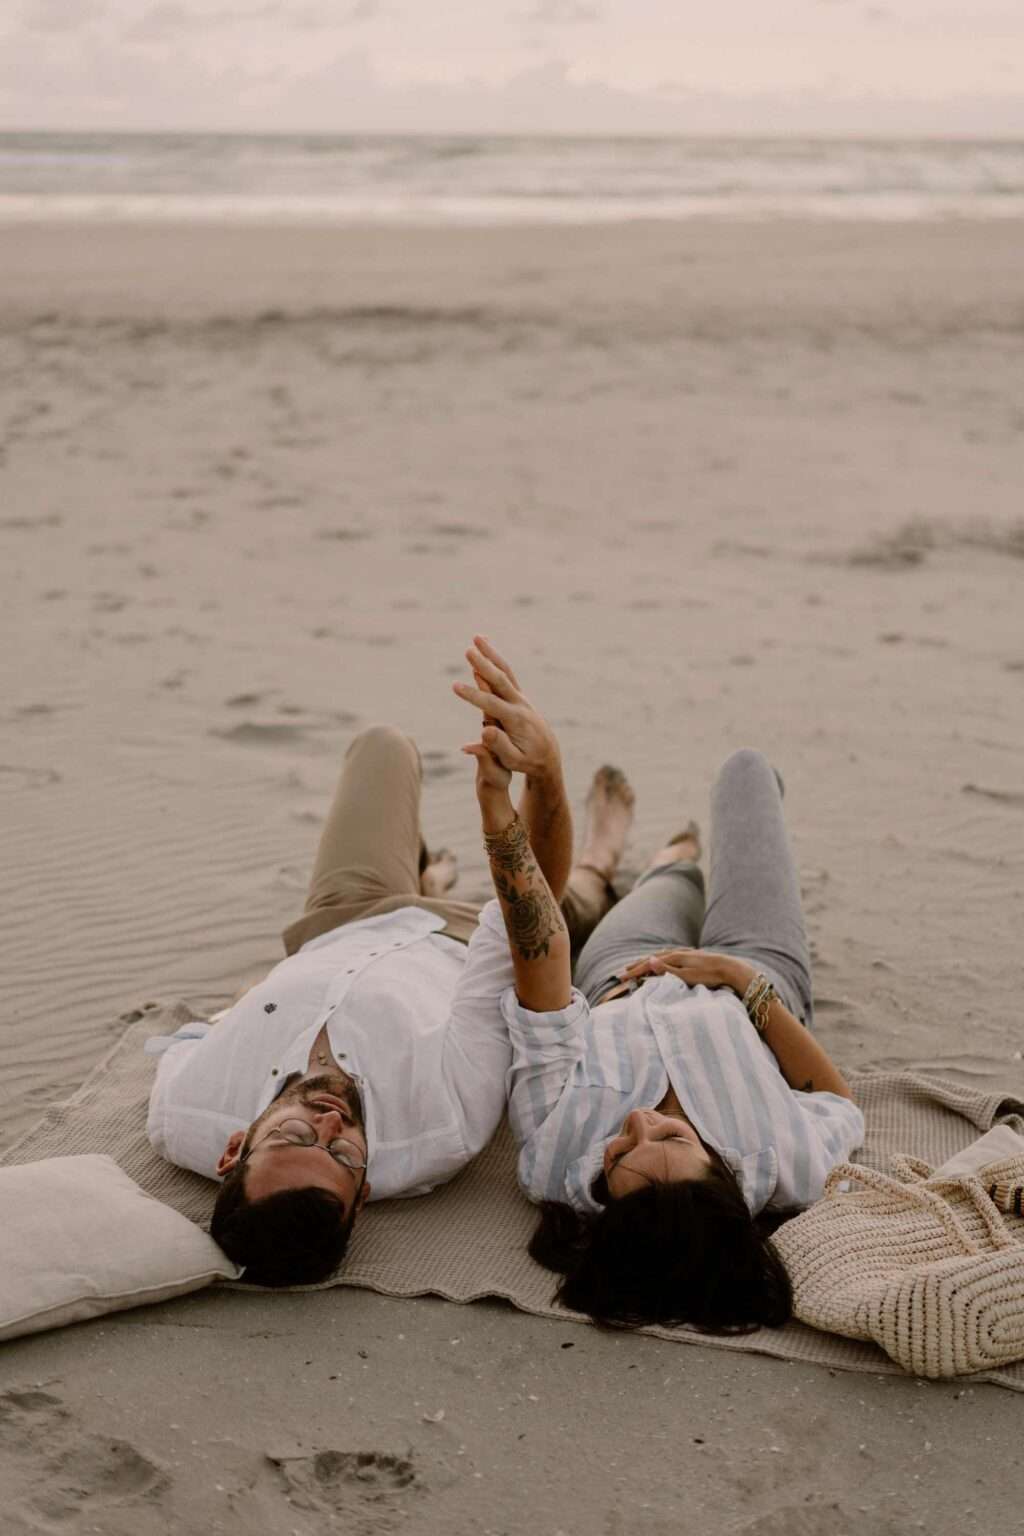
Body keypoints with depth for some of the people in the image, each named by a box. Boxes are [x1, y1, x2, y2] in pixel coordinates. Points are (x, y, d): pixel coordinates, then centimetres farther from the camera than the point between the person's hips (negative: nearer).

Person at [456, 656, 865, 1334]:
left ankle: (673, 860, 70)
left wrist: (499, 804, -52)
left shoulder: (554, 1155, -47)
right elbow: (842, 1101, -22)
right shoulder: (790, 1167, -47)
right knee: (745, 768, 20)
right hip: (760, 972, 1)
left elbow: (540, 952, -46)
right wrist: (748, 983, -30)